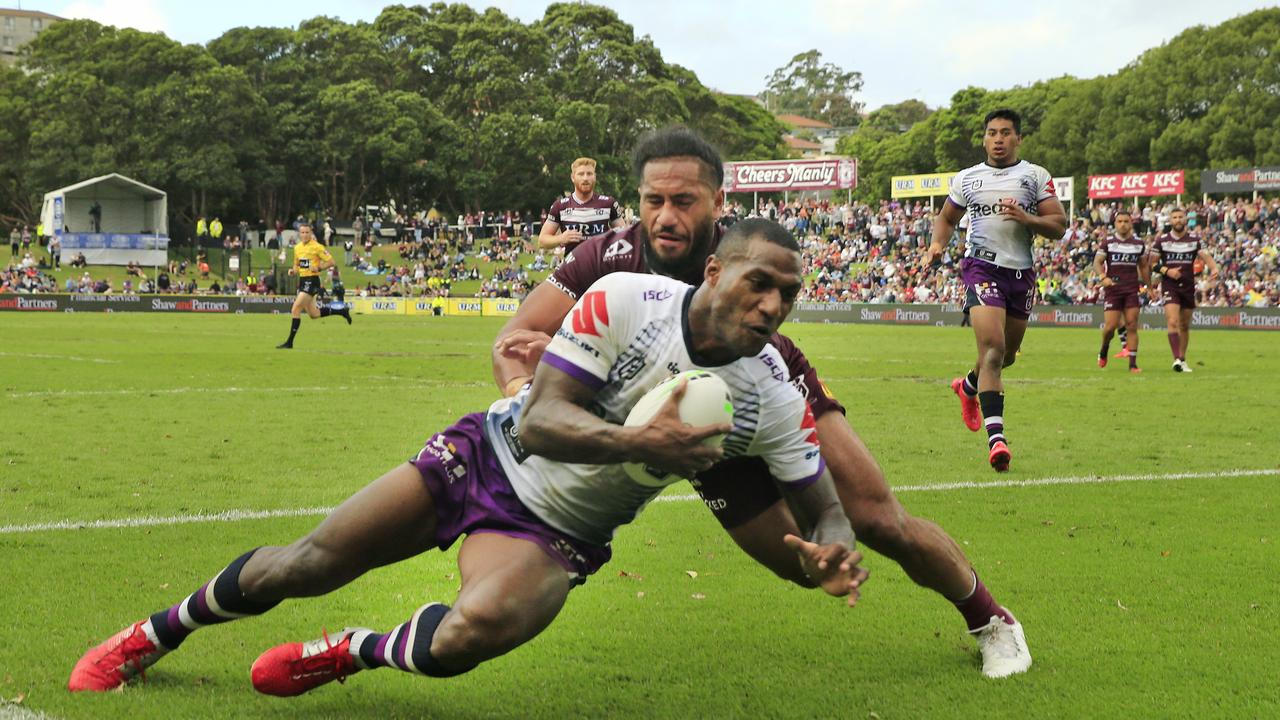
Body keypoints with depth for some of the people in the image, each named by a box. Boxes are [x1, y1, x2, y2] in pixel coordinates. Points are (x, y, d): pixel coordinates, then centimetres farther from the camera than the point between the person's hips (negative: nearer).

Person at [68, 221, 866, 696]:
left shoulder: (776, 400, -16)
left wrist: (834, 550, -29)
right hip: (490, 456, 0)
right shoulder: (625, 301, -24)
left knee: (463, 641, -29)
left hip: (553, 534, 1)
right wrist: (639, 443, -43)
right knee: (305, 567, 2)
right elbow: (541, 421, -26)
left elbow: (822, 500, -5)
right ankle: (152, 635, 30)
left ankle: (347, 653, 6)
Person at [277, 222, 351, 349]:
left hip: (312, 281, -8)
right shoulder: (297, 248, 11)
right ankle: (342, 311, 32)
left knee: (296, 309, -14)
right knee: (314, 314, 13)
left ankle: (290, 342, -9)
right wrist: (293, 270, 3)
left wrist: (318, 268, -20)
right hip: (302, 280, 8)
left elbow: (331, 262, -8)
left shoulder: (317, 247, -10)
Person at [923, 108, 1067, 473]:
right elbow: (946, 217, 22)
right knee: (992, 346, -21)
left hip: (1021, 273, 2)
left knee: (1007, 356, 15)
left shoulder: (1036, 177, 5)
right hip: (982, 268, -2)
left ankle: (969, 386, 49)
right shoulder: (966, 178, 8)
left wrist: (1026, 218, -17)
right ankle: (995, 435, -27)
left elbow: (1059, 225, 1)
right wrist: (937, 244, 2)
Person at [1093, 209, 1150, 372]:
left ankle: (1133, 364, -5)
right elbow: (1097, 262, 0)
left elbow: (1143, 266, 19)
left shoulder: (1139, 244, 9)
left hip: (1132, 290, 2)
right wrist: (1103, 277, -18)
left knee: (1132, 326, -5)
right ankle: (1104, 351, 23)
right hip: (1113, 289, -2)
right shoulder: (1108, 243, 2)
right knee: (1110, 325, -8)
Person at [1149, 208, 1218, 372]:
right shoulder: (1161, 240, 1)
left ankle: (1182, 359, 24)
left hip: (1189, 286, 3)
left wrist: (1214, 268, -26)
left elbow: (1205, 256, -6)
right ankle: (1176, 359, -22)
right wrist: (1166, 270, -14)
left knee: (1185, 326, 11)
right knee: (1173, 322, -18)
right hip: (1169, 286, -3)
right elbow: (1152, 263, 3)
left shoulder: (1194, 240, 4)